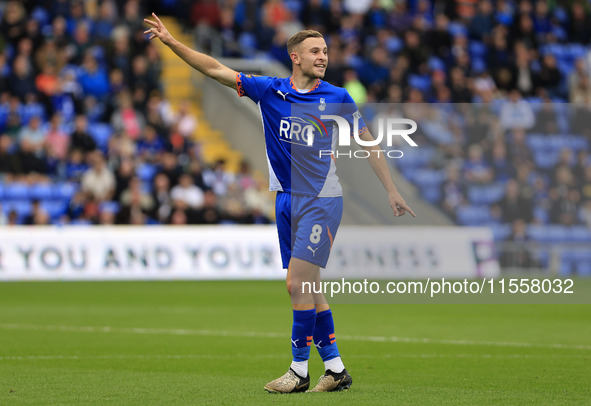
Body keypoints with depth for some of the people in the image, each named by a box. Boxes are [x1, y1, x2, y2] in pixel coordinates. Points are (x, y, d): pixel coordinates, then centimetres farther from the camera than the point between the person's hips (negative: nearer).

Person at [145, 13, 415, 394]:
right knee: (306, 289, 6)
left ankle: (300, 370, -4)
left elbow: (368, 143, 8)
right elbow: (215, 69, 4)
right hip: (288, 201, 4)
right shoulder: (270, 90, 3)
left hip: (322, 200, -4)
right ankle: (336, 368, 14)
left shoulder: (337, 98, -2)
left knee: (298, 283, -12)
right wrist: (171, 41, -3)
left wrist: (391, 190, 7)